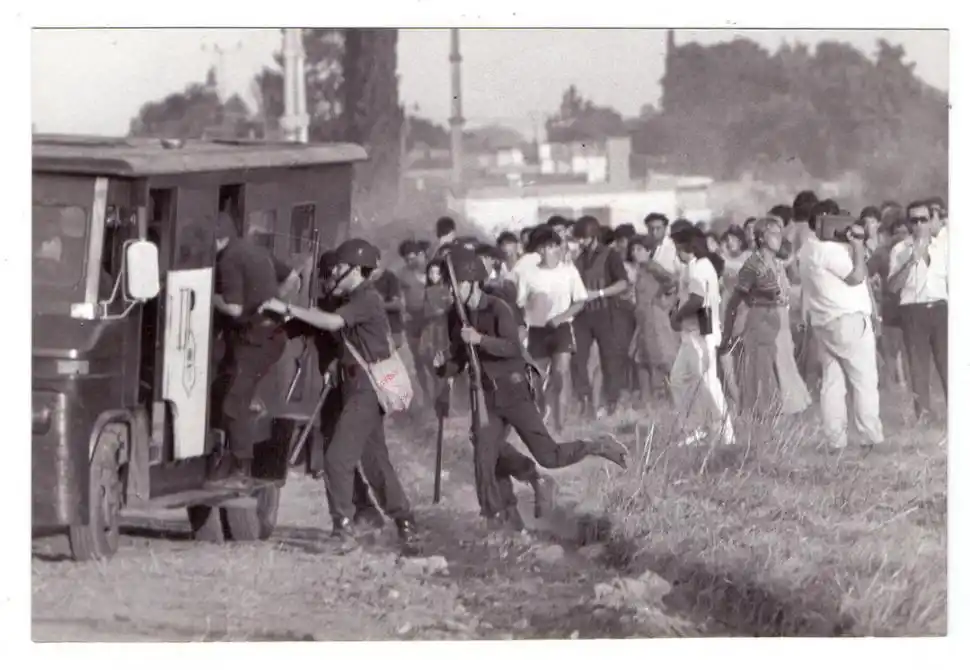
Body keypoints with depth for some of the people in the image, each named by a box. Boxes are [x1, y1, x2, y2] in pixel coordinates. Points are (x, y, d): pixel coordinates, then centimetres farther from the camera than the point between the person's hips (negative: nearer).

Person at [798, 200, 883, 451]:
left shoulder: (809, 249, 15)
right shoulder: (828, 249, -15)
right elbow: (857, 275, -16)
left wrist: (851, 245, 5)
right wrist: (858, 245, -9)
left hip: (823, 324, 9)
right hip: (849, 320, -9)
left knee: (832, 382, 6)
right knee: (865, 380, -3)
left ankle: (835, 439, 4)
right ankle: (871, 437, -3)